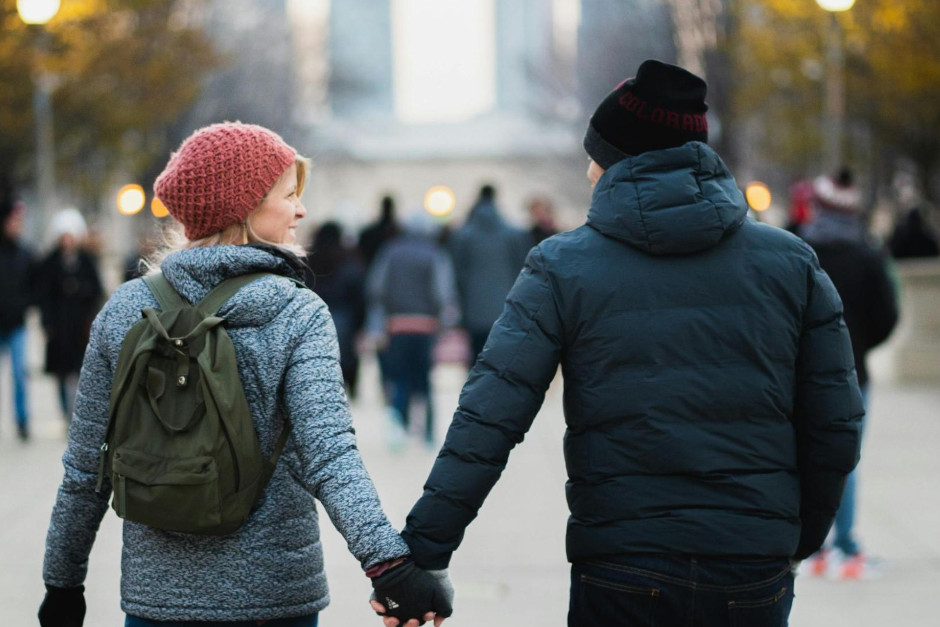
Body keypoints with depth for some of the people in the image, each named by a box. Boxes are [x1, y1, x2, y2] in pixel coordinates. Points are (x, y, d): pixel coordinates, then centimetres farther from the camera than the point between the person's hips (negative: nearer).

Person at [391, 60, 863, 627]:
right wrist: (799, 541, 19)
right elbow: (836, 426, 5)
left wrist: (423, 550, -9)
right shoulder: (791, 262, 4)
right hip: (756, 577, 2)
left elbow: (489, 420, -10)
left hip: (620, 578, -2)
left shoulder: (562, 268, -2)